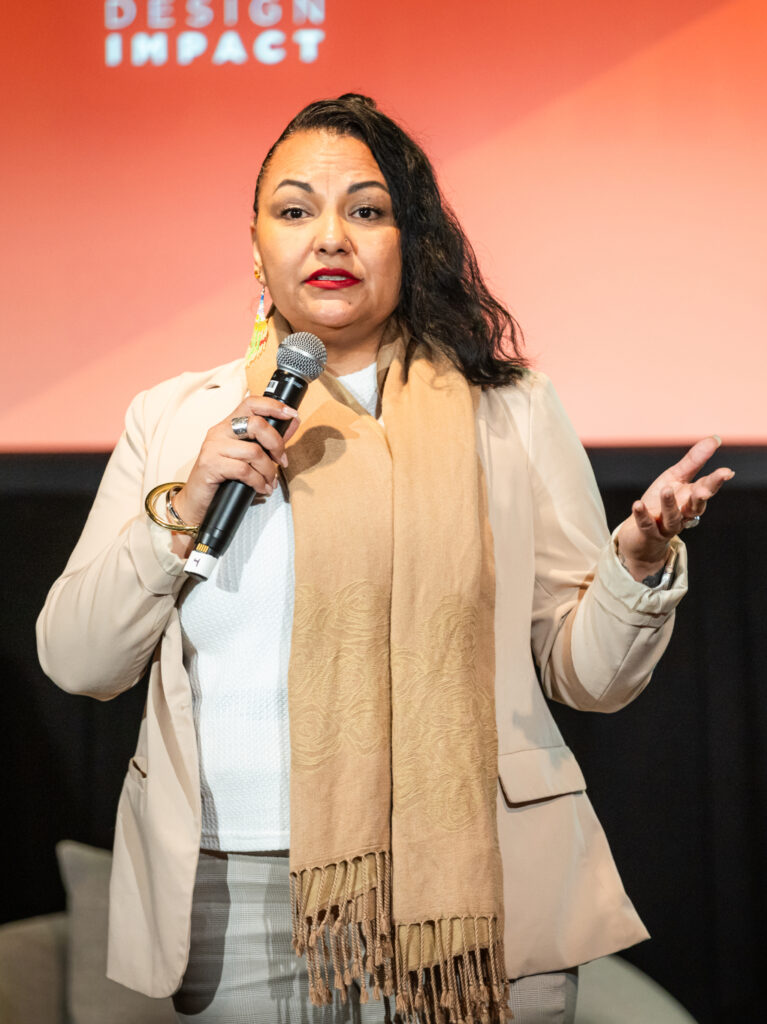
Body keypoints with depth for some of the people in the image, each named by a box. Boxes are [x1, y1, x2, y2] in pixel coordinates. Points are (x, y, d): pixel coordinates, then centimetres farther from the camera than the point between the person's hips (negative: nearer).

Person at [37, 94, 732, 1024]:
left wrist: (640, 562, -17)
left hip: (467, 897, -1)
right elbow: (74, 660, 4)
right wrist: (182, 510, -9)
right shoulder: (173, 419, 8)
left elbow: (586, 675, 3)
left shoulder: (508, 409, 3)